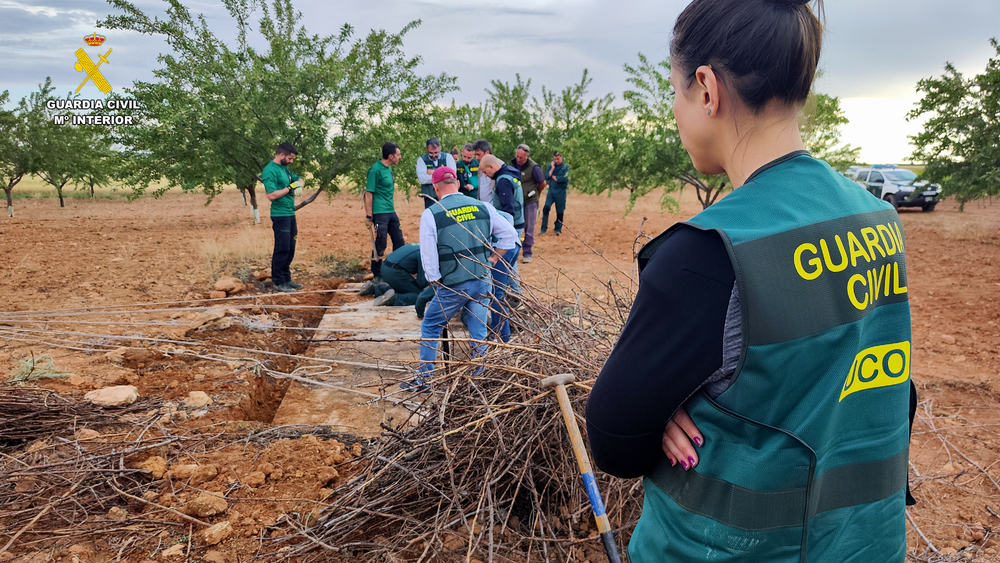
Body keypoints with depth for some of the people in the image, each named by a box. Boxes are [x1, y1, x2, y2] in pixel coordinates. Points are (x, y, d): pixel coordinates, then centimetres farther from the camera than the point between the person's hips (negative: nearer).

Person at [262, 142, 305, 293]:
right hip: (280, 215, -9)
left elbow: (300, 180, 26)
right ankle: (278, 282, 4)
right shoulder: (270, 171, -13)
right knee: (282, 249, -4)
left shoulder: (284, 168, 14)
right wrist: (290, 187, -14)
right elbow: (271, 195, -20)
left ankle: (287, 279, 22)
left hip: (290, 214, 9)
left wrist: (298, 185, 3)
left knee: (290, 249, 13)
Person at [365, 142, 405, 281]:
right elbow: (368, 194, -14)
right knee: (380, 245, 0)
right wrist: (369, 216, -15)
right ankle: (377, 276, 12)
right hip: (380, 213, -8)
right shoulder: (375, 170, -14)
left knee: (399, 242, 11)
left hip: (391, 212, 8)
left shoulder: (389, 168, 11)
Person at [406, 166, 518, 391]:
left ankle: (424, 379, 19)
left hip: (453, 286, -3)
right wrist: (491, 259, 13)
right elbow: (509, 234, 7)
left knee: (430, 328, 14)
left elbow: (428, 255, -10)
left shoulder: (431, 214, -8)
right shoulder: (482, 207, 3)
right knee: (479, 333, 13)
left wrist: (435, 282, 3)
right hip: (482, 282, 3)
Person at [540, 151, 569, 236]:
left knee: (559, 211, 2)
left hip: (561, 191, -2)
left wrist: (554, 177, -5)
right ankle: (544, 228, -5)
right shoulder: (551, 165, 7)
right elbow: (547, 176, -3)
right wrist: (552, 168, -11)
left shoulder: (566, 167, -2)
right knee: (546, 208, -11)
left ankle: (558, 229, 16)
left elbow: (564, 178, -15)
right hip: (551, 190, 2)